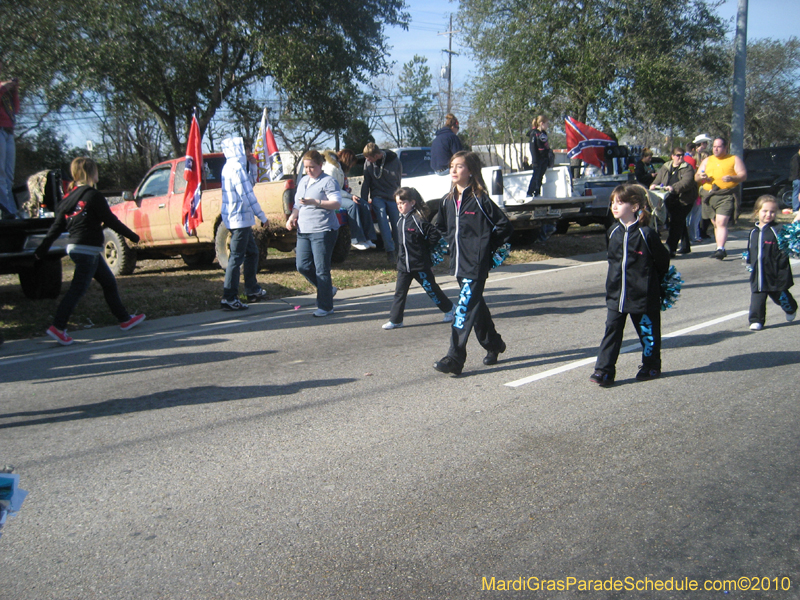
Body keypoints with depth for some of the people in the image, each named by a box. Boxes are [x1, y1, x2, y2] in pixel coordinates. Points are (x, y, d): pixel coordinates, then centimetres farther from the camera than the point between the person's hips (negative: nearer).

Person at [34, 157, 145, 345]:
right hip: (87, 249, -9)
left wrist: (43, 248, 12)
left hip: (75, 246, 9)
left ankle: (125, 319, 23)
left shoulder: (71, 196, 10)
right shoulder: (93, 195, -13)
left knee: (109, 282, 16)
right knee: (78, 289, -7)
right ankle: (58, 327, -8)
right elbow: (110, 221, -11)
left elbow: (57, 225, 9)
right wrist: (132, 236, 0)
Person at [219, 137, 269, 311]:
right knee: (237, 257, -8)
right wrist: (262, 216, -13)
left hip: (235, 218, 10)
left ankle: (253, 290, 27)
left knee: (252, 252, 19)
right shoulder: (237, 168, -16)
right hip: (239, 218, -10)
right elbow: (247, 195, -18)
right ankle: (229, 298, -6)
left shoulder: (229, 167, 14)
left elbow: (248, 186, 23)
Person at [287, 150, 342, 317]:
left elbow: (337, 204, -15)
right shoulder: (303, 181, 18)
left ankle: (325, 307, 4)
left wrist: (315, 202, -25)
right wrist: (292, 217, 7)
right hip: (303, 231, 8)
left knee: (321, 270, -5)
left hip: (323, 231, -8)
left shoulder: (328, 181, -6)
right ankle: (327, 289, 26)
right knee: (302, 266, 5)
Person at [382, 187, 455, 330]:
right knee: (400, 292, 3)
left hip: (420, 264, -7)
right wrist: (400, 256, 13)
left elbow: (436, 235, -16)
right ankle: (395, 320, 8)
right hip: (403, 264, 7)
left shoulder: (418, 220, -15)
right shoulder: (400, 221, 8)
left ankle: (449, 308, 25)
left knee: (431, 289, 6)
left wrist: (426, 250, -9)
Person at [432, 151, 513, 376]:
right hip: (458, 264, 7)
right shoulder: (448, 201, 9)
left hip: (476, 265, -7)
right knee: (476, 306, 18)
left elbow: (504, 226, -7)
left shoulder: (480, 200, -10)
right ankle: (493, 344, 36)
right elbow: (440, 227, 27)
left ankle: (455, 358, -13)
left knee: (465, 308, -12)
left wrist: (488, 248, -3)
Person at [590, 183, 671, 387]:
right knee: (612, 330, 0)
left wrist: (653, 282, 10)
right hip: (616, 295, 5)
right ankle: (604, 371, 1)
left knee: (648, 331, 10)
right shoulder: (613, 232, 4)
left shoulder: (646, 234, -13)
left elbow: (663, 260, -1)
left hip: (643, 295, -4)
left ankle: (651, 366, 28)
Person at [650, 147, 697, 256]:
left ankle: (671, 248, -14)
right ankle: (685, 246, 27)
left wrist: (674, 188, -36)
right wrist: (654, 185, -15)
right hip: (671, 200, 5)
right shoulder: (665, 167, 12)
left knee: (676, 223, -12)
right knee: (680, 223, 15)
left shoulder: (687, 168, -5)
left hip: (684, 200, -5)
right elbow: (658, 179, 10)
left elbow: (687, 182, -21)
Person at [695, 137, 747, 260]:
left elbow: (743, 175, 0)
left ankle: (720, 249, -24)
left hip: (726, 195, -5)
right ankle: (721, 249, 17)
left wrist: (732, 178, -20)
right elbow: (696, 177, 17)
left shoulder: (734, 159, 9)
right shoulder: (707, 161, 20)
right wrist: (700, 176, -7)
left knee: (721, 223, -18)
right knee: (715, 224, 9)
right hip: (709, 195, 5)